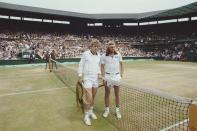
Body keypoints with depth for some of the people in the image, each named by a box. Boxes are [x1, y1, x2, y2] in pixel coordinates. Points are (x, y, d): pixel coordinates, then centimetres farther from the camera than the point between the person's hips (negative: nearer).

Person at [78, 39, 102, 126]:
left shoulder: (98, 55, 6)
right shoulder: (85, 54, -7)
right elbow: (81, 65, -4)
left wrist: (99, 74, 3)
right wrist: (80, 77, -9)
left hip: (95, 78, 5)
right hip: (87, 78, -5)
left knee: (93, 97, 12)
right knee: (88, 97, -8)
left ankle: (90, 111, 32)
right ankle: (86, 116, 9)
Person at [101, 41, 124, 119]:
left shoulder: (118, 54, 1)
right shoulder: (104, 56, -4)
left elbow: (121, 64, 10)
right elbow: (102, 67, -2)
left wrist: (121, 74, 4)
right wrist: (103, 77, -7)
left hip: (117, 76, 1)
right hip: (108, 76, -1)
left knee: (117, 94, 8)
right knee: (107, 93, 9)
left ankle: (117, 110, 22)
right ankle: (107, 109, 24)